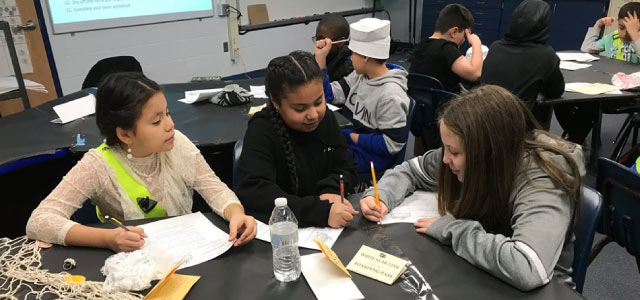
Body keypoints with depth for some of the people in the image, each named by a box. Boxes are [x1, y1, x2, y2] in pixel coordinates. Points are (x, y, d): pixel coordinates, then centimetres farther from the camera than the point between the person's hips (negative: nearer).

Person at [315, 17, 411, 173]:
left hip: (367, 155, -8)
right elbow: (327, 95, 2)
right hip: (345, 139, 8)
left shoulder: (390, 95, -23)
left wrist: (352, 136, -19)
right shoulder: (359, 76, 1)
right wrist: (320, 57, -3)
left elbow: (392, 144, -22)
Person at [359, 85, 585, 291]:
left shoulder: (541, 183, -29)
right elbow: (410, 170, 4)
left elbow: (529, 269, -44)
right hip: (478, 274, 5)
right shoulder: (465, 155, -13)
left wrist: (451, 229, -33)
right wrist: (381, 196, -14)